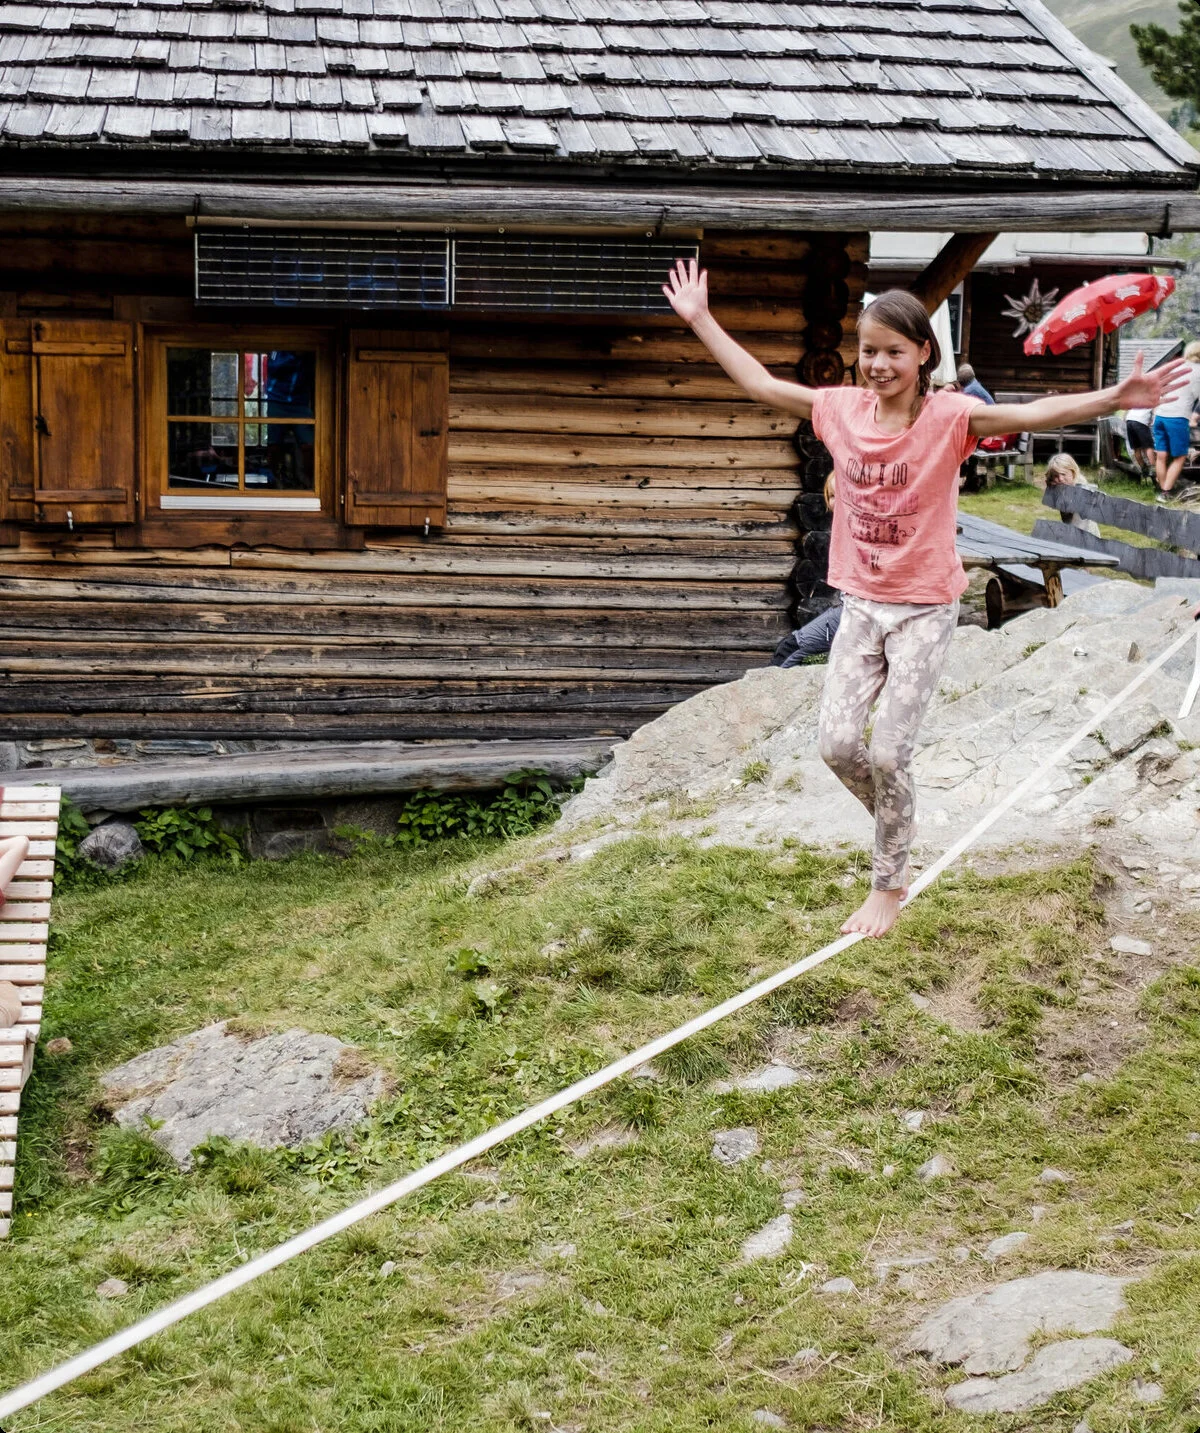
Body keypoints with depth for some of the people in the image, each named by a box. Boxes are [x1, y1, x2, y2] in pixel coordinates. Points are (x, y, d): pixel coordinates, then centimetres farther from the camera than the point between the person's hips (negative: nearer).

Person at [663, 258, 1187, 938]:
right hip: (861, 604, 4)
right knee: (838, 742, 0)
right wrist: (700, 319, 7)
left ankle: (890, 882, 16)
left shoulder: (948, 417, -16)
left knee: (889, 753, -4)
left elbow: (1032, 414, -29)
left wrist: (1116, 397, -44)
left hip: (925, 609, -4)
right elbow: (760, 383, 7)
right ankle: (899, 837, 28)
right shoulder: (842, 409, -2)